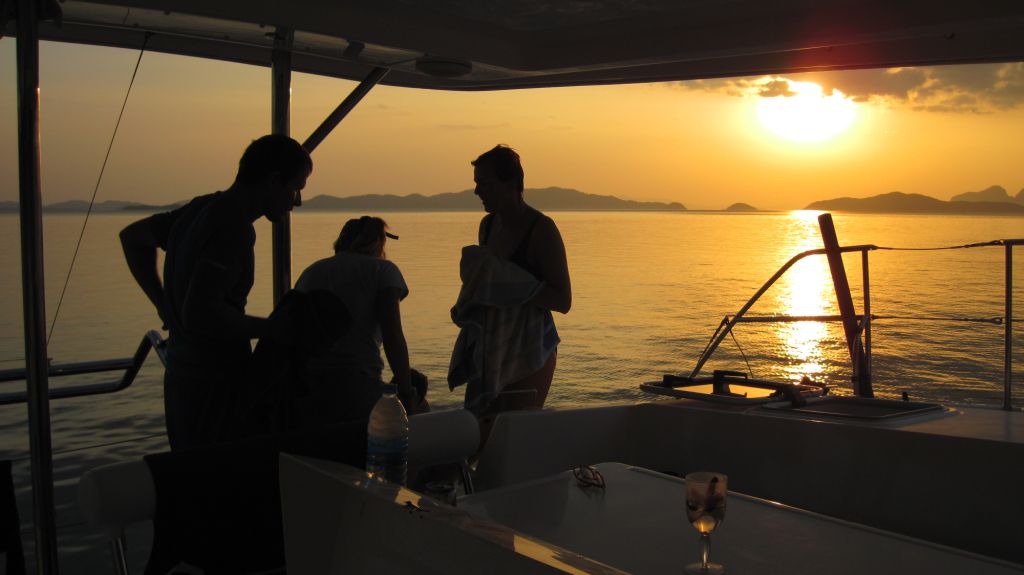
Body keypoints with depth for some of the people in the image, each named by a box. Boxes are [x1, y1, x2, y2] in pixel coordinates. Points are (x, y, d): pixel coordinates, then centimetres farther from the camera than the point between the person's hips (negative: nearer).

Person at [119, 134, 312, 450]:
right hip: (215, 385, -9)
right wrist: (273, 329, -17)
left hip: (181, 379, 9)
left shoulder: (201, 208, 8)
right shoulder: (234, 227, -20)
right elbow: (199, 314, -28)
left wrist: (165, 306, 19)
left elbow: (132, 236, 23)